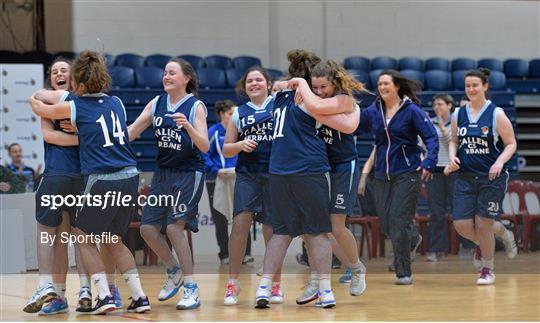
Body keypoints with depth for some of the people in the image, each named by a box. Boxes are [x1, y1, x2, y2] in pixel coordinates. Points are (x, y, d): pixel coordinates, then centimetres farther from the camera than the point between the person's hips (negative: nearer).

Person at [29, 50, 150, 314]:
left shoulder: (75, 106, -2)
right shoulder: (116, 102, 12)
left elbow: (38, 107, 15)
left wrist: (35, 98, 39)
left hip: (102, 181, -5)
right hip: (130, 177, 5)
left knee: (84, 238, 14)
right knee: (112, 240, 20)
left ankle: (104, 296, 1)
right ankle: (139, 296, 12)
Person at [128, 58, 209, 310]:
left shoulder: (195, 106, -9)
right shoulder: (157, 103, 5)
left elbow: (205, 146, -16)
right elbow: (130, 132, 4)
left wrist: (187, 126, -32)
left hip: (189, 173, -6)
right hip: (163, 172, 6)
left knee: (174, 226, -16)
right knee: (148, 228, 1)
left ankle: (191, 289, -7)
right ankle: (174, 272, 25)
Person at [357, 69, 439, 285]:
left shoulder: (411, 110, -6)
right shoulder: (373, 112, 7)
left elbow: (431, 137, -9)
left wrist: (429, 163, -23)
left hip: (407, 173, -5)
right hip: (382, 175, 5)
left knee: (398, 221, -10)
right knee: (386, 224, 7)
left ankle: (403, 272, 1)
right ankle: (412, 238, 40)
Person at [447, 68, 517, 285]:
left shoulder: (497, 114, -6)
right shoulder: (458, 115, 7)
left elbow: (511, 144, -3)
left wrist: (500, 161, -20)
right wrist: (453, 157, -2)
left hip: (492, 178, -4)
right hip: (465, 177, 4)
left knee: (483, 225, -3)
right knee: (462, 225, -5)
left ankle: (487, 270, 17)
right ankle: (501, 233, 24)